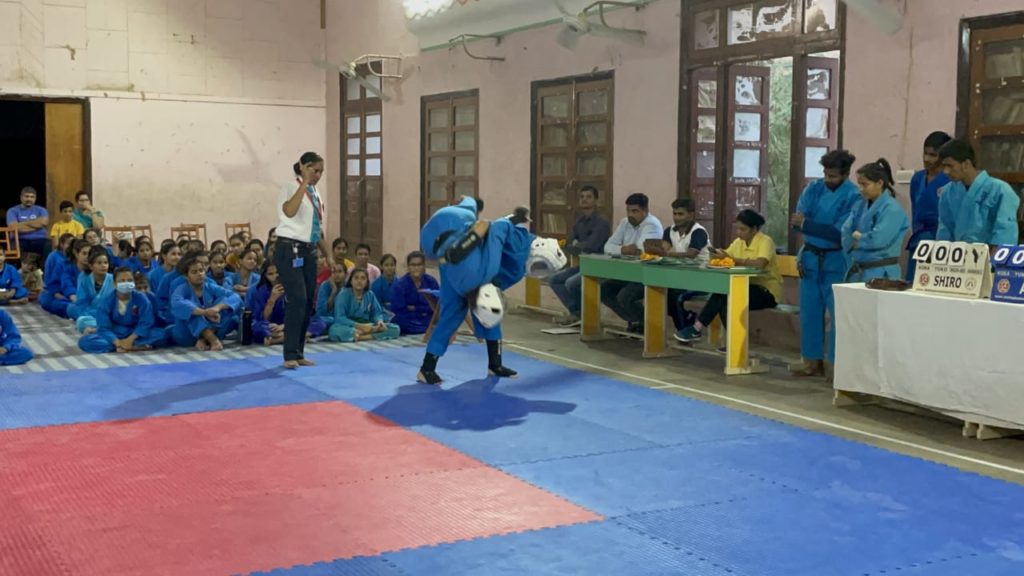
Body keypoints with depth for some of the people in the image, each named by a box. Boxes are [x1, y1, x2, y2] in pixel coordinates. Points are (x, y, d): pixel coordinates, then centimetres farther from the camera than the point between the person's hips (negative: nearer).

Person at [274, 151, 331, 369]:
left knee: (308, 302, 8)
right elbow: (289, 211, -31)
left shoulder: (316, 194, 14)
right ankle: (290, 355, -8)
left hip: (309, 251, 8)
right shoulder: (291, 188, -9)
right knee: (297, 300, -15)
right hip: (290, 249, -8)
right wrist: (304, 182, -27)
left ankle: (299, 353, 17)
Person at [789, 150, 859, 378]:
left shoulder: (853, 196, -12)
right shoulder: (814, 189, 3)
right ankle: (813, 361, 19)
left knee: (838, 312, -4)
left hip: (835, 262, -5)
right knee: (809, 310, 10)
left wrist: (806, 224, -19)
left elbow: (839, 233, -18)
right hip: (810, 258, 5)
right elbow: (797, 220, -3)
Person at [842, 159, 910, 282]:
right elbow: (846, 234, 4)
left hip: (880, 273, -7)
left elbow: (877, 239, -21)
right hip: (858, 270, 7)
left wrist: (858, 237, -4)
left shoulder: (892, 209, -12)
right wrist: (864, 239, -11)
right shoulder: (859, 206, 11)